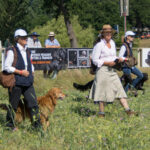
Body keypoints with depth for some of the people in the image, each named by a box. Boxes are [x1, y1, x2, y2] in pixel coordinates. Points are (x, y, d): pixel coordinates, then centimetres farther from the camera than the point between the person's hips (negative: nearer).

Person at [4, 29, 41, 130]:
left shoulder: (27, 51, 13)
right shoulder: (12, 51, -7)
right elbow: (7, 67, -11)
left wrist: (32, 71, 7)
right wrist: (21, 72, -15)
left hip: (28, 83, 6)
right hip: (16, 82, -6)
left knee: (33, 103, -2)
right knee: (13, 104, 5)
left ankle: (37, 124, 0)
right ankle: (10, 124, 21)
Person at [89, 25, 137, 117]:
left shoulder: (112, 43, 14)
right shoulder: (99, 45, -7)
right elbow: (95, 60, -8)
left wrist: (118, 59, 3)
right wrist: (107, 63, -16)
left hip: (112, 71, 6)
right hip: (103, 70, -6)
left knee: (119, 89, -4)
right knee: (102, 91, -1)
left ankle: (127, 110, -10)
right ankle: (101, 113, 9)